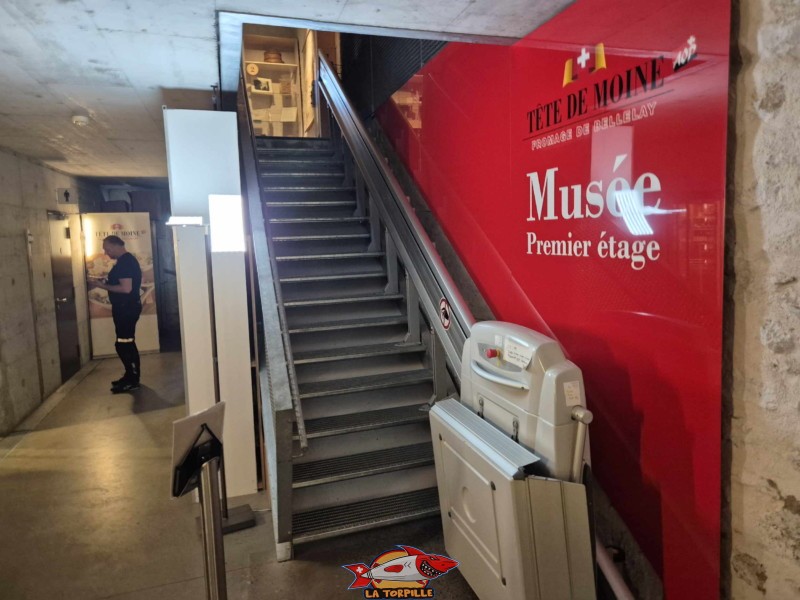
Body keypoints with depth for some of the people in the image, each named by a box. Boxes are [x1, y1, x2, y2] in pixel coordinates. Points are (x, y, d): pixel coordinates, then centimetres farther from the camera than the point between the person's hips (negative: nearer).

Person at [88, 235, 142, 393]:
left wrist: (103, 286, -17)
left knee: (123, 344, -6)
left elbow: (126, 288, -26)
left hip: (126, 308, -11)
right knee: (127, 343, 15)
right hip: (126, 307, 11)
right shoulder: (127, 260, 14)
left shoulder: (125, 262, -18)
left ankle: (132, 380, 0)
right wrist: (106, 282, 13)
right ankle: (132, 376, 23)